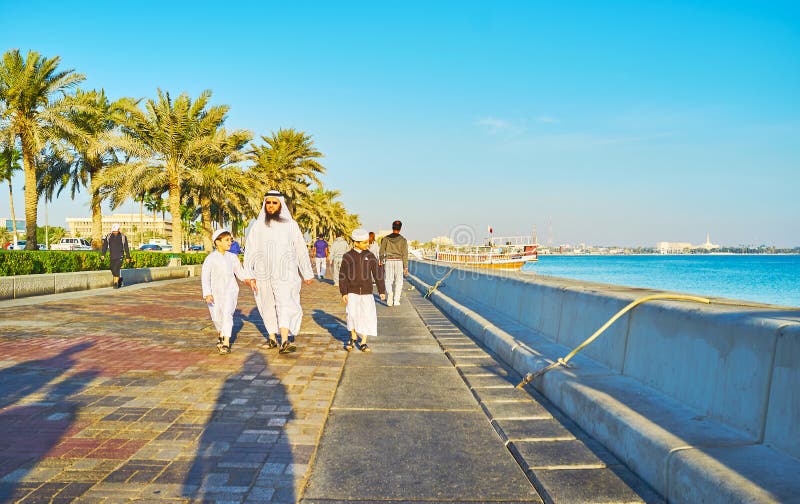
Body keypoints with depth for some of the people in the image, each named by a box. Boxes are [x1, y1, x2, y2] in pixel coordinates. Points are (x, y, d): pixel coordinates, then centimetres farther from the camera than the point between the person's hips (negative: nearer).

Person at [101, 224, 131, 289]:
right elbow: (105, 246, 2)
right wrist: (103, 254, -8)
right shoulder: (108, 236, 3)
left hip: (120, 256, -4)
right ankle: (119, 279, 31)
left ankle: (116, 283, -9)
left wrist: (128, 256, 3)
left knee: (117, 269, -14)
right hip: (112, 256, 4)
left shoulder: (123, 237, -3)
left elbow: (126, 247, 2)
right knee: (113, 270, 8)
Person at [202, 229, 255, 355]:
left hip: (230, 290, 0)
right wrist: (207, 294, -19)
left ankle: (226, 343, -14)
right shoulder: (210, 258, -8)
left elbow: (240, 272, 11)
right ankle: (220, 334, 42)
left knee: (227, 314, -15)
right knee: (216, 317, 10)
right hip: (215, 292, 0)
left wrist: (248, 280, -8)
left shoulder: (232, 257, 1)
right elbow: (205, 276, -11)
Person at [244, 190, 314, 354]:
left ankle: (285, 341, -22)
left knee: (285, 304, -14)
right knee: (268, 306, 10)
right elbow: (250, 250, 3)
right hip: (263, 273, 2)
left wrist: (307, 273, 9)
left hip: (285, 273, -2)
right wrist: (248, 273, -6)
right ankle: (272, 338, 25)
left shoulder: (290, 225, 3)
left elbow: (301, 250, 7)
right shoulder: (257, 225, 6)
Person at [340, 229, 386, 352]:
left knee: (367, 316, -4)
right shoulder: (348, 257, -1)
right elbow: (342, 275, 1)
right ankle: (353, 337, 14)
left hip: (367, 292, 1)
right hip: (352, 292, -1)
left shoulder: (370, 256, 3)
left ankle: (363, 342, 10)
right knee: (352, 314, -12)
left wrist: (382, 291, 3)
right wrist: (343, 292, -4)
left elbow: (377, 274, 6)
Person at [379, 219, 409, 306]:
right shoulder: (403, 239, -1)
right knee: (398, 282, 10)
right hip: (399, 261, -1)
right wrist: (405, 267, 0)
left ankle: (389, 293, -20)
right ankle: (396, 301, 8)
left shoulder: (386, 238, 2)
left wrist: (381, 262, 15)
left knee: (388, 280, 8)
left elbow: (381, 252, 3)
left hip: (388, 261, 1)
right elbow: (405, 254, -3)